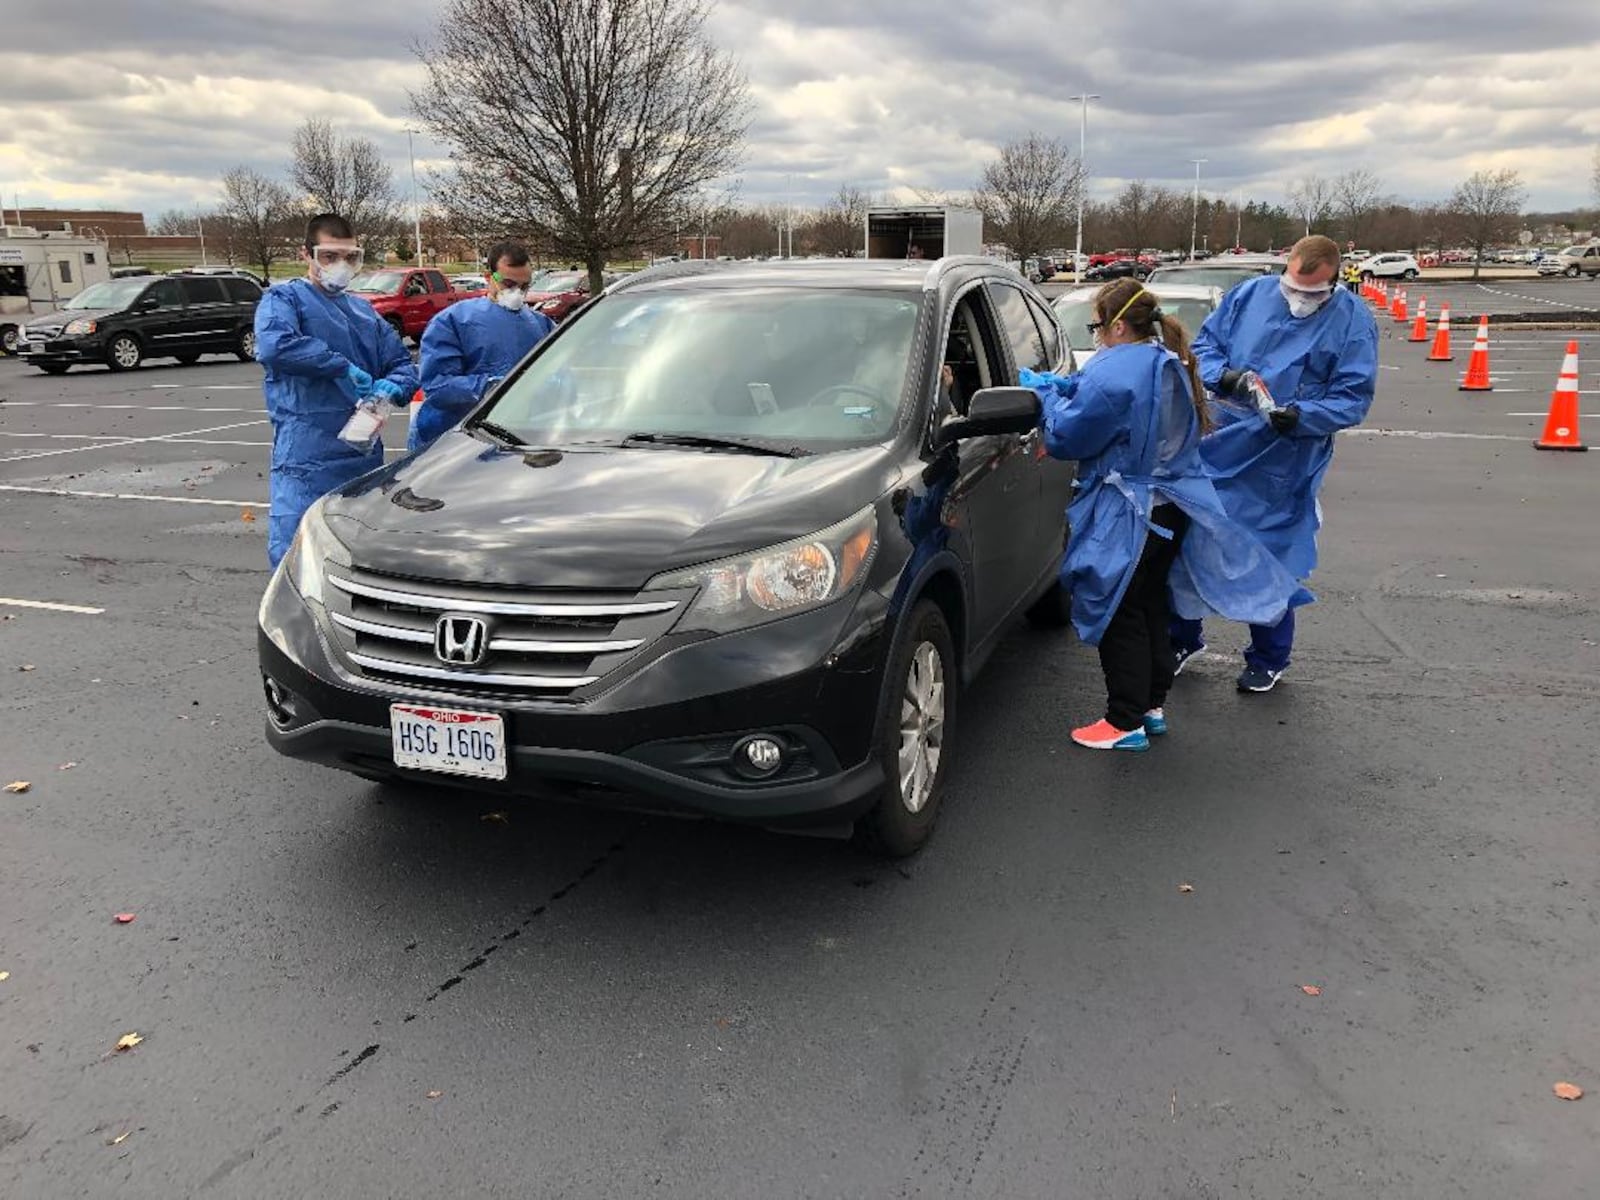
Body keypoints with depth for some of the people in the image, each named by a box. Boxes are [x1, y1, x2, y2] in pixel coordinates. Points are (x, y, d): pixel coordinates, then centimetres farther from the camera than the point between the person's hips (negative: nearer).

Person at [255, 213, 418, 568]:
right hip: (305, 460, -6)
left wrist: (391, 387, -5)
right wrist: (342, 367, -19)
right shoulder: (284, 299, 1)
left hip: (365, 459, 6)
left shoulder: (364, 311, 20)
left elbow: (402, 364, 18)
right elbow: (273, 345, -21)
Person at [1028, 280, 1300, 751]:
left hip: (1128, 517, -9)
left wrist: (1044, 392, 0)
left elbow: (1068, 436, -15)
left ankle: (1126, 722, 6)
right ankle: (1152, 705, 30)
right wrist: (1051, 385, 8)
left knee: (1121, 616, 0)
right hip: (1171, 509, 9)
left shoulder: (1115, 373, -21)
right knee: (1150, 608, 19)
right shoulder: (1169, 366, 10)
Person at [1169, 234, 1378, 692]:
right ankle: (1184, 638, 31)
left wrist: (1301, 415, -24)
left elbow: (1354, 397, -7)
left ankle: (1268, 660, 28)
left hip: (1284, 466, -3)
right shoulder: (1250, 294, 2)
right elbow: (1205, 345, 8)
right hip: (1219, 448, 3)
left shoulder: (1353, 321, -5)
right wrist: (1223, 375, -14)